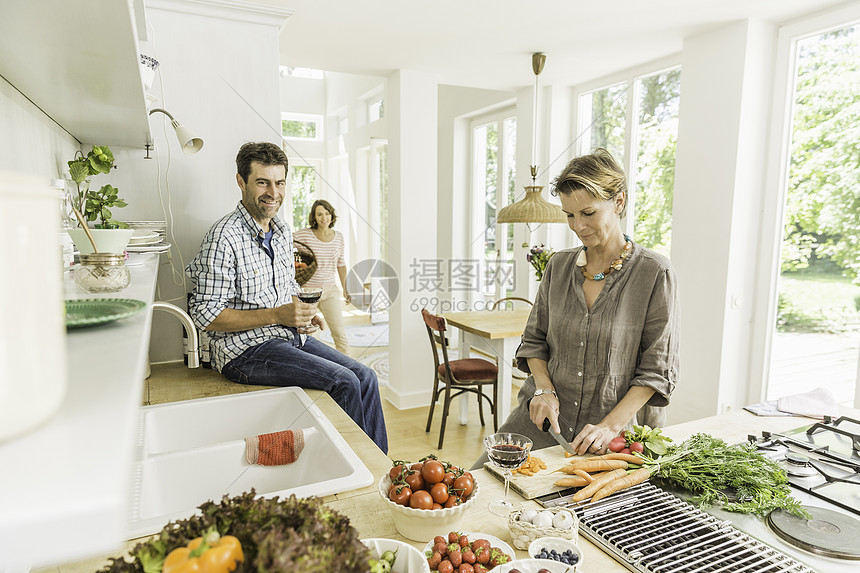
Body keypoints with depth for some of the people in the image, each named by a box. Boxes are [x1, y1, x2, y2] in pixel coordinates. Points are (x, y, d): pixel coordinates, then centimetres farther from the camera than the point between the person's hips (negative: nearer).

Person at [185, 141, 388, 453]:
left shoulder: (283, 231, 11)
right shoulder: (224, 237, -15)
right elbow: (206, 316, -16)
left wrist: (304, 311, 0)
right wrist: (276, 315, -22)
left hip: (290, 336, 8)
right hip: (245, 349, -7)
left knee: (365, 377, -6)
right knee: (343, 382, -21)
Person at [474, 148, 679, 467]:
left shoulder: (655, 273, -6)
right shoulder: (559, 266, 6)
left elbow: (656, 371, -6)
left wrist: (611, 426, -16)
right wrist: (544, 388, -5)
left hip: (613, 433, -3)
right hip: (545, 417, 3)